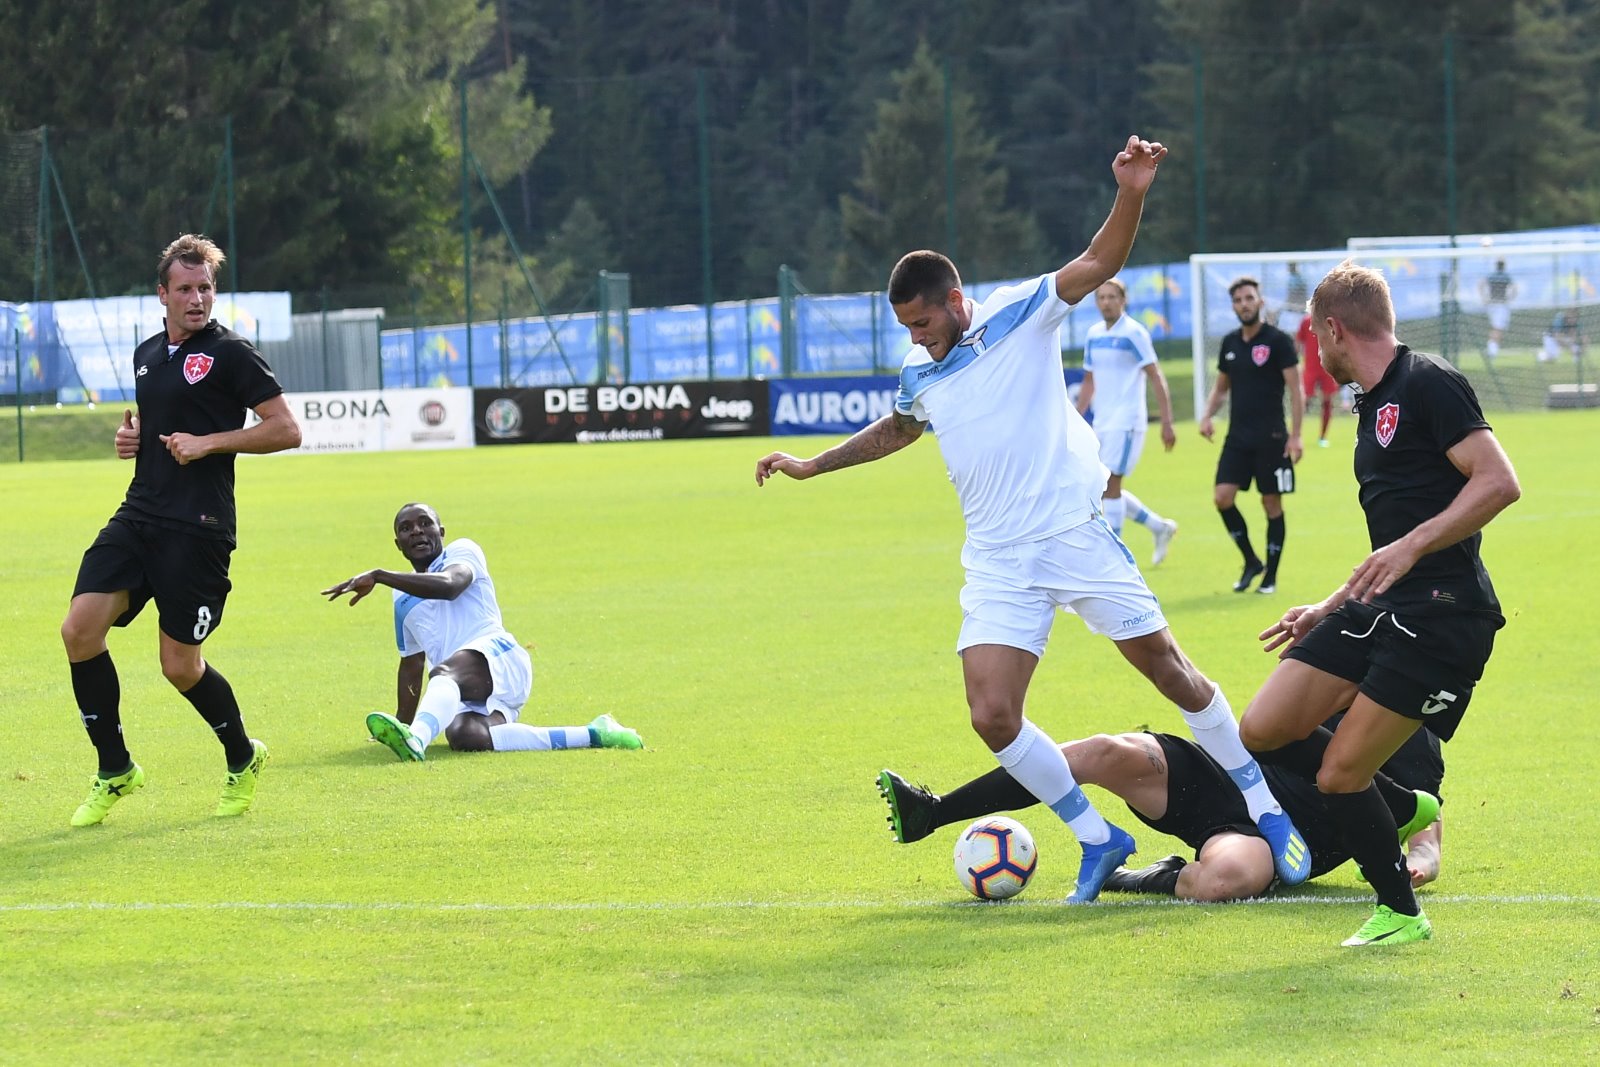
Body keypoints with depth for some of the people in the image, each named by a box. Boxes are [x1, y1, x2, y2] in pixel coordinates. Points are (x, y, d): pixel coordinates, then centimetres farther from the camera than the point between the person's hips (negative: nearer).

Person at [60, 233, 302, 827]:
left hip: (198, 527, -7)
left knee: (180, 665, -3)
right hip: (139, 516, 7)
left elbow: (286, 430, -8)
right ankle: (115, 772, 4)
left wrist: (209, 442, -14)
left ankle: (243, 760, 25)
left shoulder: (229, 353, -6)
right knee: (80, 630, -9)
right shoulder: (147, 354, 16)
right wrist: (130, 437, 11)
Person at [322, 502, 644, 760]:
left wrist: (378, 577, -19)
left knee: (444, 673, -40)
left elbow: (449, 585, -14)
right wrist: (402, 722, 30)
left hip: (497, 655, -5)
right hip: (466, 698, 6)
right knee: (464, 736, -33)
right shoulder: (403, 599, 30)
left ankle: (416, 739, -74)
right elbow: (412, 663, 38)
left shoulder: (462, 551, 9)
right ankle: (591, 735, -31)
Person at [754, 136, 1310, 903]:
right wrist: (813, 466, 34)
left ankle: (1266, 811, 16)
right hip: (999, 564, 4)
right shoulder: (917, 372, 10)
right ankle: (1098, 839, 6)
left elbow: (1100, 263, -15)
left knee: (1170, 672, 0)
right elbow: (898, 429, 32)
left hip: (1077, 535, -4)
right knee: (992, 716, -11)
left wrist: (1130, 196, -32)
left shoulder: (1020, 316, -4)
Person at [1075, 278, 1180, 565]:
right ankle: (1160, 527, 25)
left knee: (1109, 485, -12)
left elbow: (1156, 378, -10)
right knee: (1104, 488, 9)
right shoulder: (1094, 334, 12)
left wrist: (1166, 423, -14)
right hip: (1102, 422, 8)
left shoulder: (1134, 333, -9)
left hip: (1126, 420, -8)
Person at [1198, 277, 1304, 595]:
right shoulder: (1230, 343, 10)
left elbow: (1295, 389, -7)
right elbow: (1221, 387, 21)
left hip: (1270, 437, -5)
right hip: (1238, 437, 5)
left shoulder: (1278, 341, -6)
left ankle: (1270, 576, 11)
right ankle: (1251, 562, 10)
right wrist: (1207, 416, 2)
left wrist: (1295, 435, -14)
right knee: (1222, 497, -8)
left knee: (1272, 504, 1)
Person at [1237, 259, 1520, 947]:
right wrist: (1331, 608, 28)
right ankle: (1401, 805, 18)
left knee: (1338, 776, -10)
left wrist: (1410, 547, -24)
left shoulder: (1427, 385, -8)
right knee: (1263, 732, 0)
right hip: (1378, 608, 9)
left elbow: (1499, 482, -19)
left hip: (1442, 616, -9)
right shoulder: (1373, 407, 22)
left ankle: (1400, 913, 10)